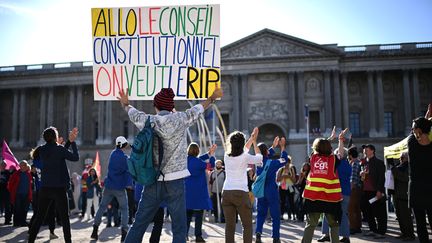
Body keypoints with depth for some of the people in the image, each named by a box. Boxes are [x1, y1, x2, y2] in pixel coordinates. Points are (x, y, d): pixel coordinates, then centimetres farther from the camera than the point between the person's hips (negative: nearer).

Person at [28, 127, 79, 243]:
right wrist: (73, 142, 7)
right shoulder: (58, 148, -11)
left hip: (45, 188, 5)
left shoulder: (41, 150, 6)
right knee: (64, 217, 4)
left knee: (39, 217, 11)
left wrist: (70, 141, 16)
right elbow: (76, 158, -1)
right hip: (59, 187, -5)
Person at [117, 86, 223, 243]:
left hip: (152, 182, 3)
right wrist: (212, 98, 35)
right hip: (174, 182, -3)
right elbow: (199, 108, 15)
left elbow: (132, 112, 24)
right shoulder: (180, 119, -3)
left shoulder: (148, 121, 2)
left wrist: (125, 104, 47)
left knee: (138, 225, 11)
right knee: (179, 229, 3)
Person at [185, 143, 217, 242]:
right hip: (198, 191, -7)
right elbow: (211, 165, -5)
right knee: (199, 214, 0)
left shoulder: (187, 160, 3)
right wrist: (212, 154, 12)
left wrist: (209, 153, 17)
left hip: (187, 190, 7)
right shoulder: (197, 162, -16)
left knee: (188, 213, 13)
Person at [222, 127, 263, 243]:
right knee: (247, 225, 5)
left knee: (229, 226, 6)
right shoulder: (245, 157, -6)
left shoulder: (227, 156, 6)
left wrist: (251, 138, 35)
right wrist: (254, 141, 26)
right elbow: (259, 157, 14)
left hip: (226, 193, 4)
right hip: (241, 193, -4)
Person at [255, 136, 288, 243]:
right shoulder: (272, 163, -14)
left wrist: (273, 146, 27)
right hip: (272, 192, -4)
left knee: (261, 214, 15)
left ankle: (258, 233, -2)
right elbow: (284, 160, 1)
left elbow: (266, 157, 21)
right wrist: (282, 147, 8)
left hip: (261, 192, 5)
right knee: (275, 215, 6)